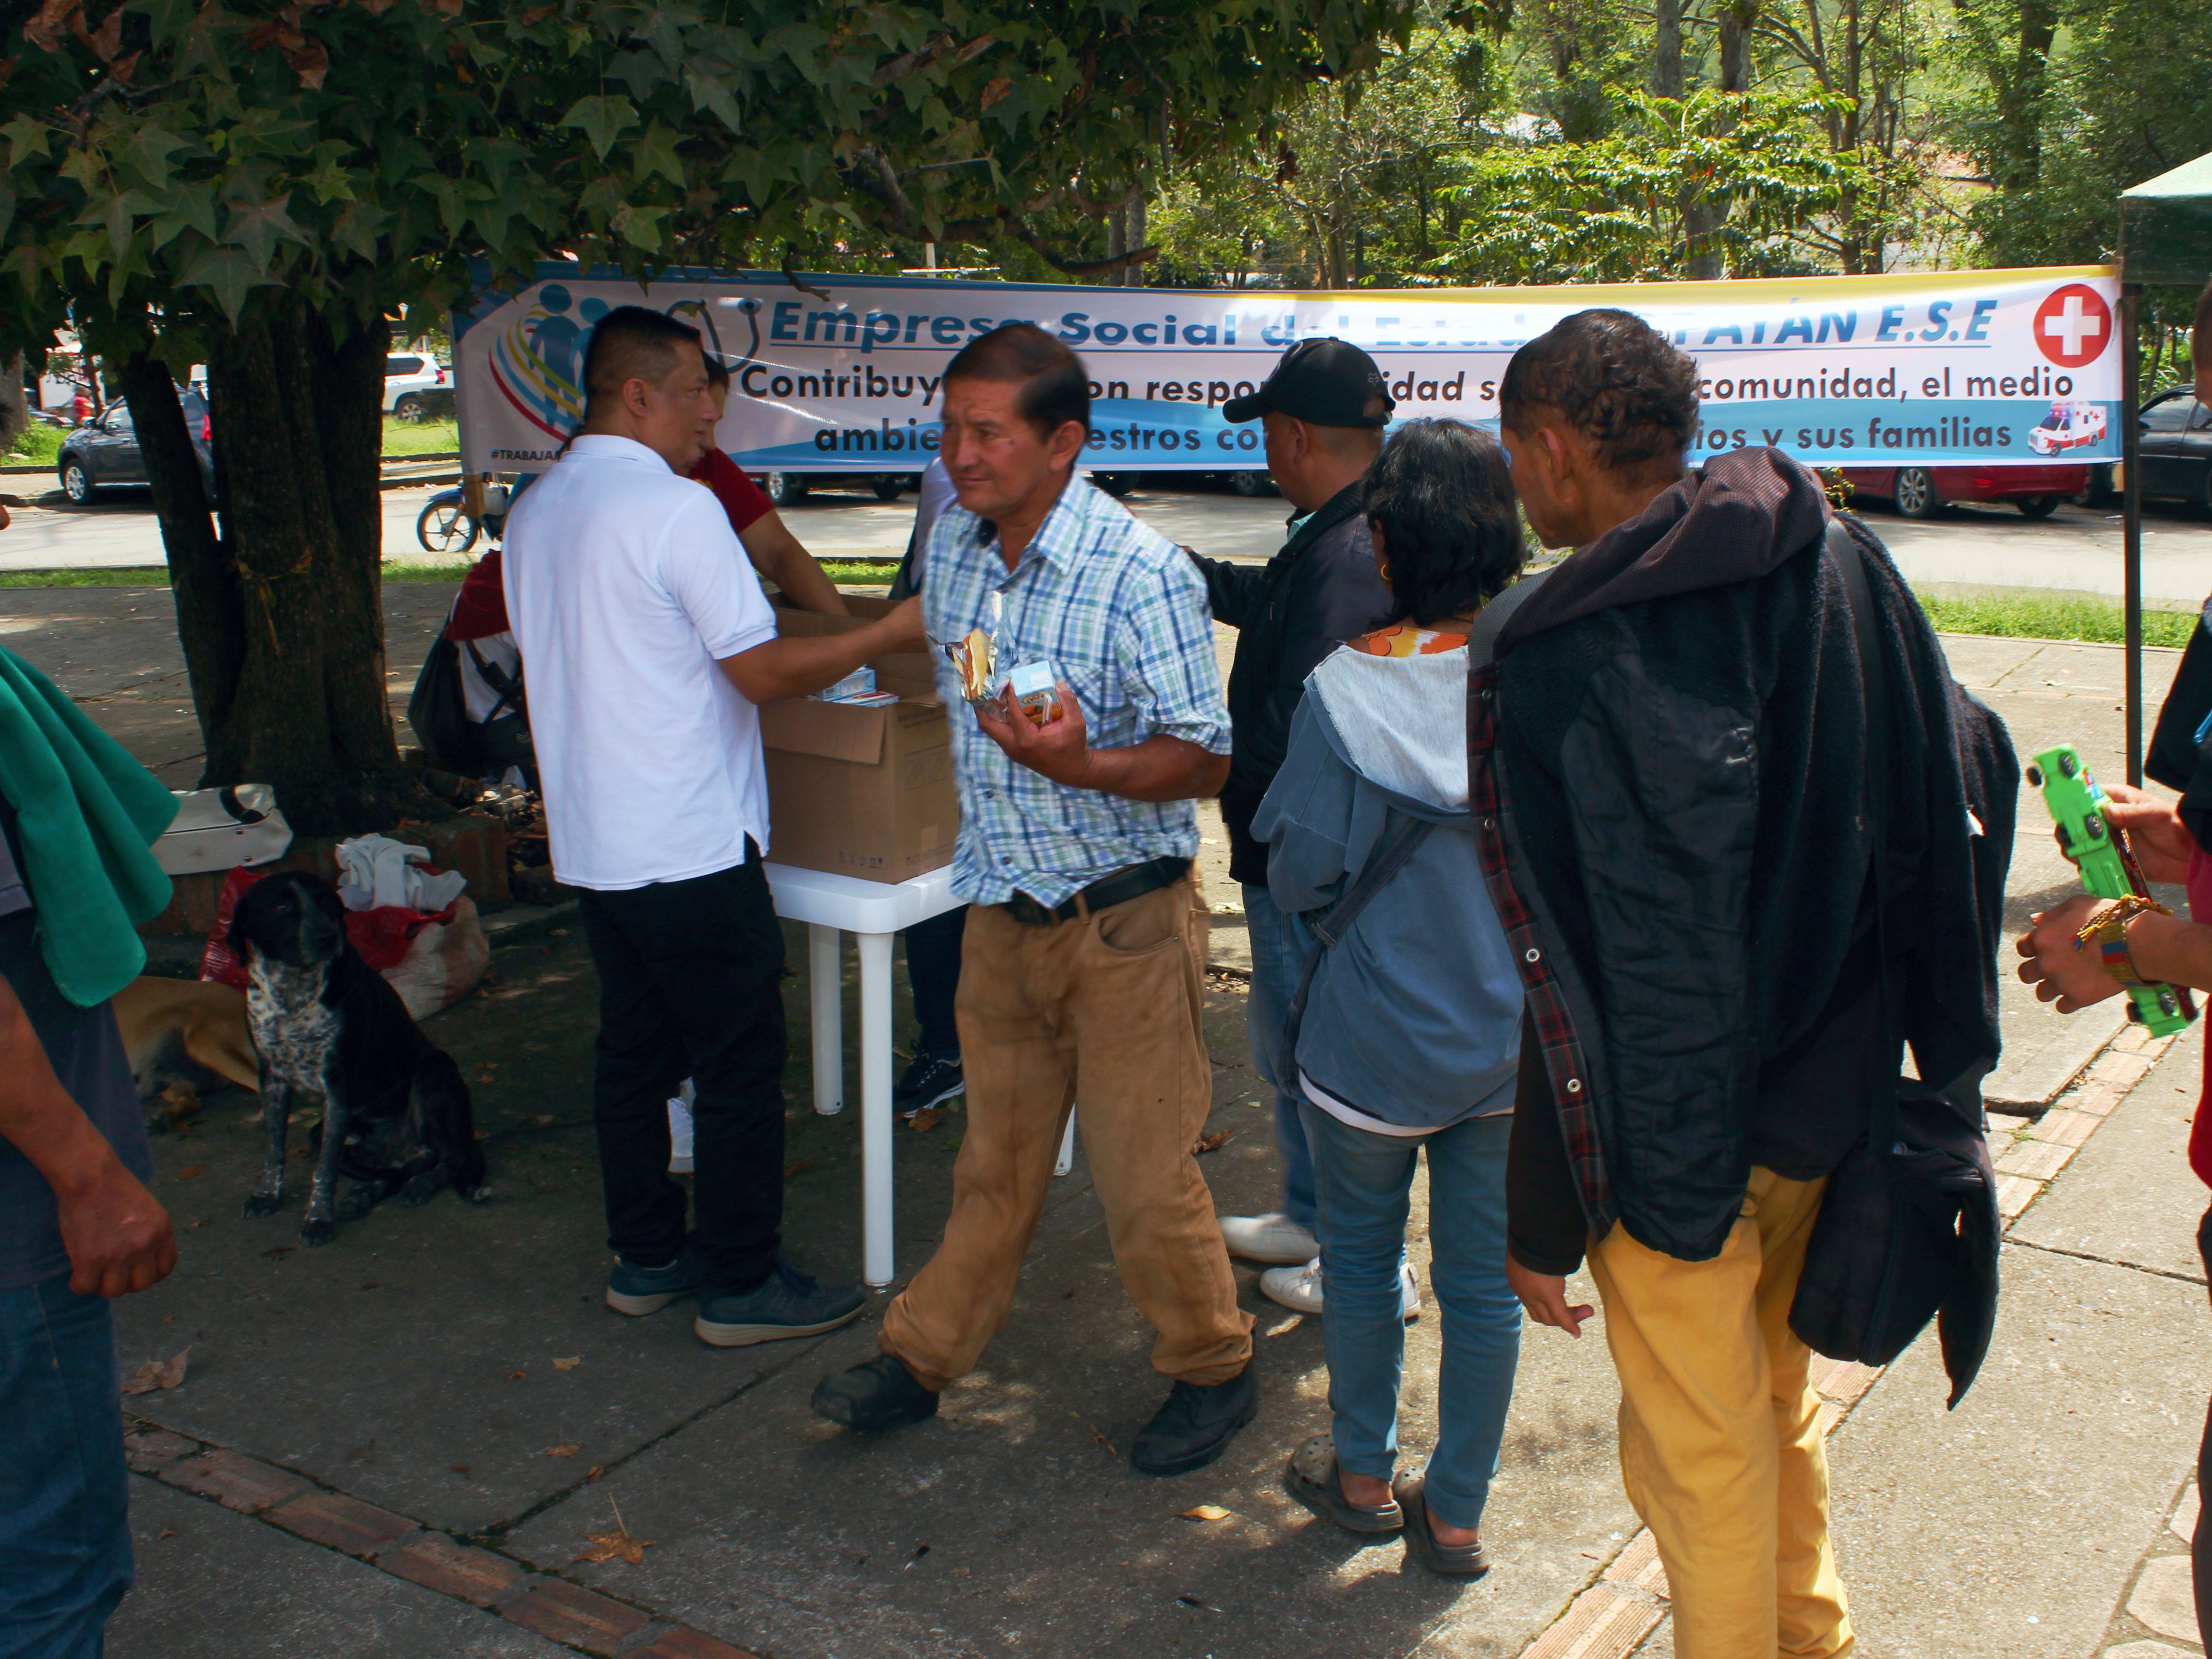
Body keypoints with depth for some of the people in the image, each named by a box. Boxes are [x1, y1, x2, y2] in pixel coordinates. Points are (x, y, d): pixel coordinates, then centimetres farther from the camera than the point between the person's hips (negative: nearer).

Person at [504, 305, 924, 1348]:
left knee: (631, 1053, 16)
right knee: (739, 1065, 3)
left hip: (590, 842, 9)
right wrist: (885, 636, -4)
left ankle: (646, 1259, 27)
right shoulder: (676, 508, -16)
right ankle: (739, 1284, 11)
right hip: (690, 849, -8)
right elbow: (766, 673, -16)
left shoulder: (535, 513, 10)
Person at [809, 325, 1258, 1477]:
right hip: (1000, 914, 6)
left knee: (1143, 1179, 4)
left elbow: (1203, 759, -18)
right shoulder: (952, 544, 2)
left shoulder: (1143, 576, -20)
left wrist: (1082, 765, -35)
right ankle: (921, 1357, 34)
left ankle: (1211, 1369, 27)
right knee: (995, 1162, 19)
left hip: (1123, 919, -6)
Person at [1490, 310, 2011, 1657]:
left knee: (1702, 1456, 13)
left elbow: (1569, 977, -21)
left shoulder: (1554, 662, -23)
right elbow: (1965, 778, 4)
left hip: (1676, 1134, -7)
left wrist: (1544, 1222, -11)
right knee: (1780, 1388, 27)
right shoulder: (1843, 566, -4)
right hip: (1835, 1089, 7)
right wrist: (1947, 1039, 14)